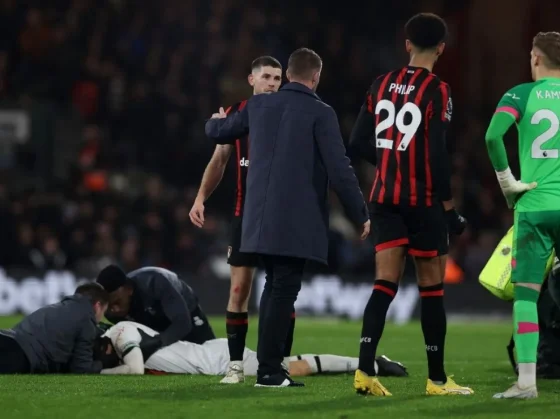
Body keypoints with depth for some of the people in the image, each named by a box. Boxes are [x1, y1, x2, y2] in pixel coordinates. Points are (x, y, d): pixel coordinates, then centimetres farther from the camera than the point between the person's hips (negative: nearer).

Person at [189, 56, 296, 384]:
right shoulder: (236, 113, 5)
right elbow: (220, 160, 13)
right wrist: (201, 198, 4)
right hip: (246, 214, 2)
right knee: (239, 290, -1)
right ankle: (236, 365, 4)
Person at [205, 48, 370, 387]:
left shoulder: (260, 105, 9)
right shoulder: (320, 113, -8)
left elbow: (219, 132, 26)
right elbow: (339, 170, -11)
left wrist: (216, 121, 50)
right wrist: (362, 216, -2)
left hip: (262, 217, 6)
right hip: (298, 219, -6)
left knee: (274, 287, 17)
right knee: (284, 290, -4)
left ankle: (269, 365, 18)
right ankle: (270, 371, -7)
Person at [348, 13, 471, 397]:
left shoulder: (381, 86, 5)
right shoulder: (437, 92, -11)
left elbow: (359, 143, 8)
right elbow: (438, 156, -15)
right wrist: (450, 209, -8)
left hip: (385, 197, 5)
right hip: (424, 200, -5)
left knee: (386, 283, 2)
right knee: (432, 287, 5)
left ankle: (365, 369, -13)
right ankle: (437, 379, 10)